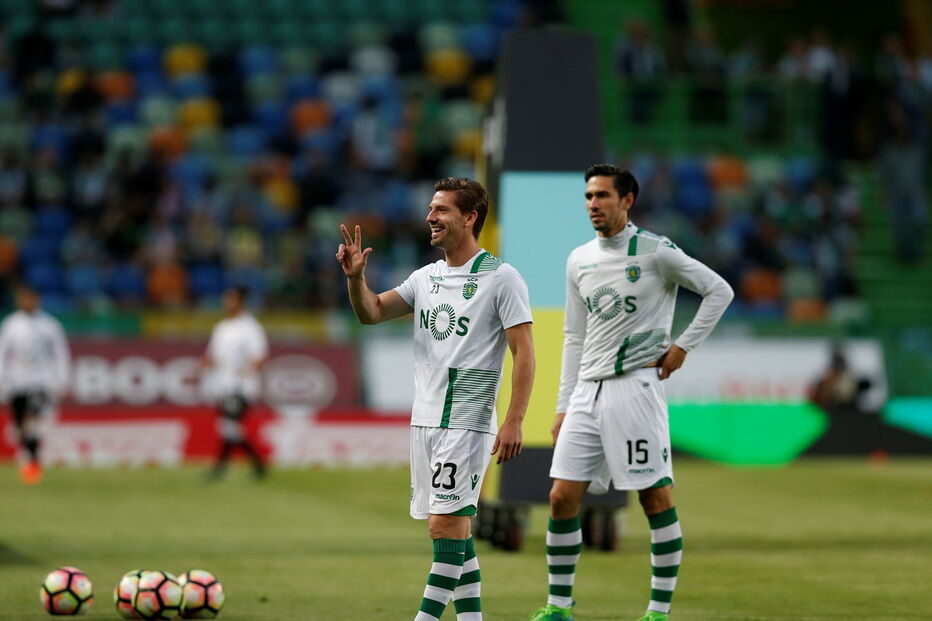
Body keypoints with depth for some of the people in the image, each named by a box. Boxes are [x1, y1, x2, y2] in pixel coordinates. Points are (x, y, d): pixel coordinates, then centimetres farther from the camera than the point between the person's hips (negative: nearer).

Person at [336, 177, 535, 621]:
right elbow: (371, 313, 10)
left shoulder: (501, 277, -6)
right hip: (424, 419, 7)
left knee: (446, 525, -11)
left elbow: (524, 352, -9)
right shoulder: (426, 277, 14)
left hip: (467, 422, -7)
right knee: (454, 530, 9)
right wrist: (355, 277, -11)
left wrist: (514, 421, -16)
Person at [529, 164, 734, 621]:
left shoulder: (655, 252, -5)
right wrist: (564, 406, 14)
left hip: (635, 384, -6)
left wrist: (682, 346, -5)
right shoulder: (578, 261, 13)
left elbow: (719, 291, 0)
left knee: (655, 496, -4)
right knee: (562, 497, 1)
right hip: (587, 390, 6)